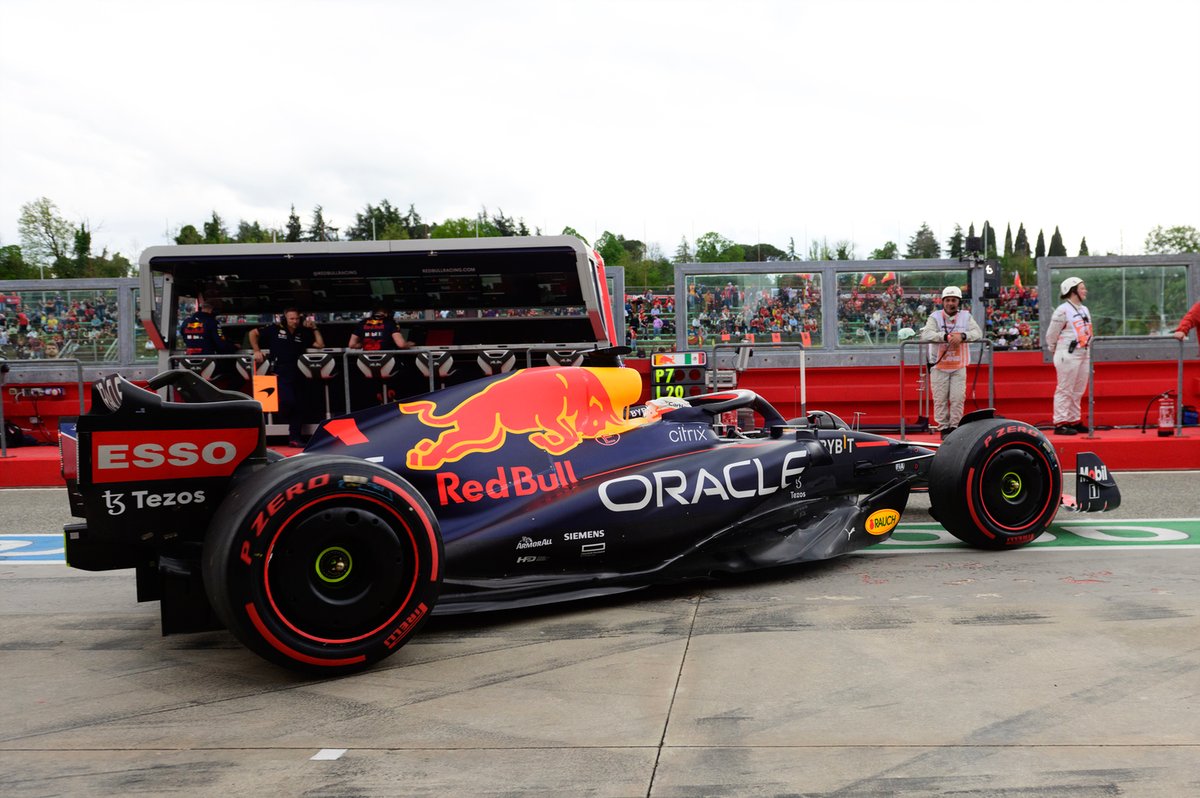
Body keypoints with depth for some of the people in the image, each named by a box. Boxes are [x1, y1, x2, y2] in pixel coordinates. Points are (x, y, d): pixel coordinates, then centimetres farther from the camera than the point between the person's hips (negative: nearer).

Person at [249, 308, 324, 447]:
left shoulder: (303, 333, 11)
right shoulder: (275, 329, 1)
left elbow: (320, 345, 7)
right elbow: (253, 333, 7)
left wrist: (314, 328, 3)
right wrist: (257, 351, 0)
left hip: (297, 374, 4)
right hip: (281, 374, -4)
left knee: (299, 406, 3)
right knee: (288, 401, -20)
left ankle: (295, 438, 11)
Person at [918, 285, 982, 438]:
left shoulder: (966, 317, 3)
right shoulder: (935, 317, -5)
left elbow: (978, 333, -8)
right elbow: (926, 335, -19)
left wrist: (962, 336, -26)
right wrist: (946, 336, -32)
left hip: (959, 367, 1)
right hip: (939, 366, -1)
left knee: (958, 398, -2)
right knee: (940, 399, 2)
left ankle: (955, 426, 11)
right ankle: (944, 428, 13)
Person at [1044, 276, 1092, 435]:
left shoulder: (1084, 309, 16)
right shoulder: (1063, 310, -10)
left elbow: (1088, 333, 21)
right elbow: (1051, 334, -8)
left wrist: (1088, 349, 13)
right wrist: (1055, 350, 1)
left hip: (1083, 354, 8)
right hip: (1068, 355, -8)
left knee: (1078, 391, 12)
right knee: (1065, 390, -6)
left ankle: (1074, 421, 20)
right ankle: (1060, 424, -4)